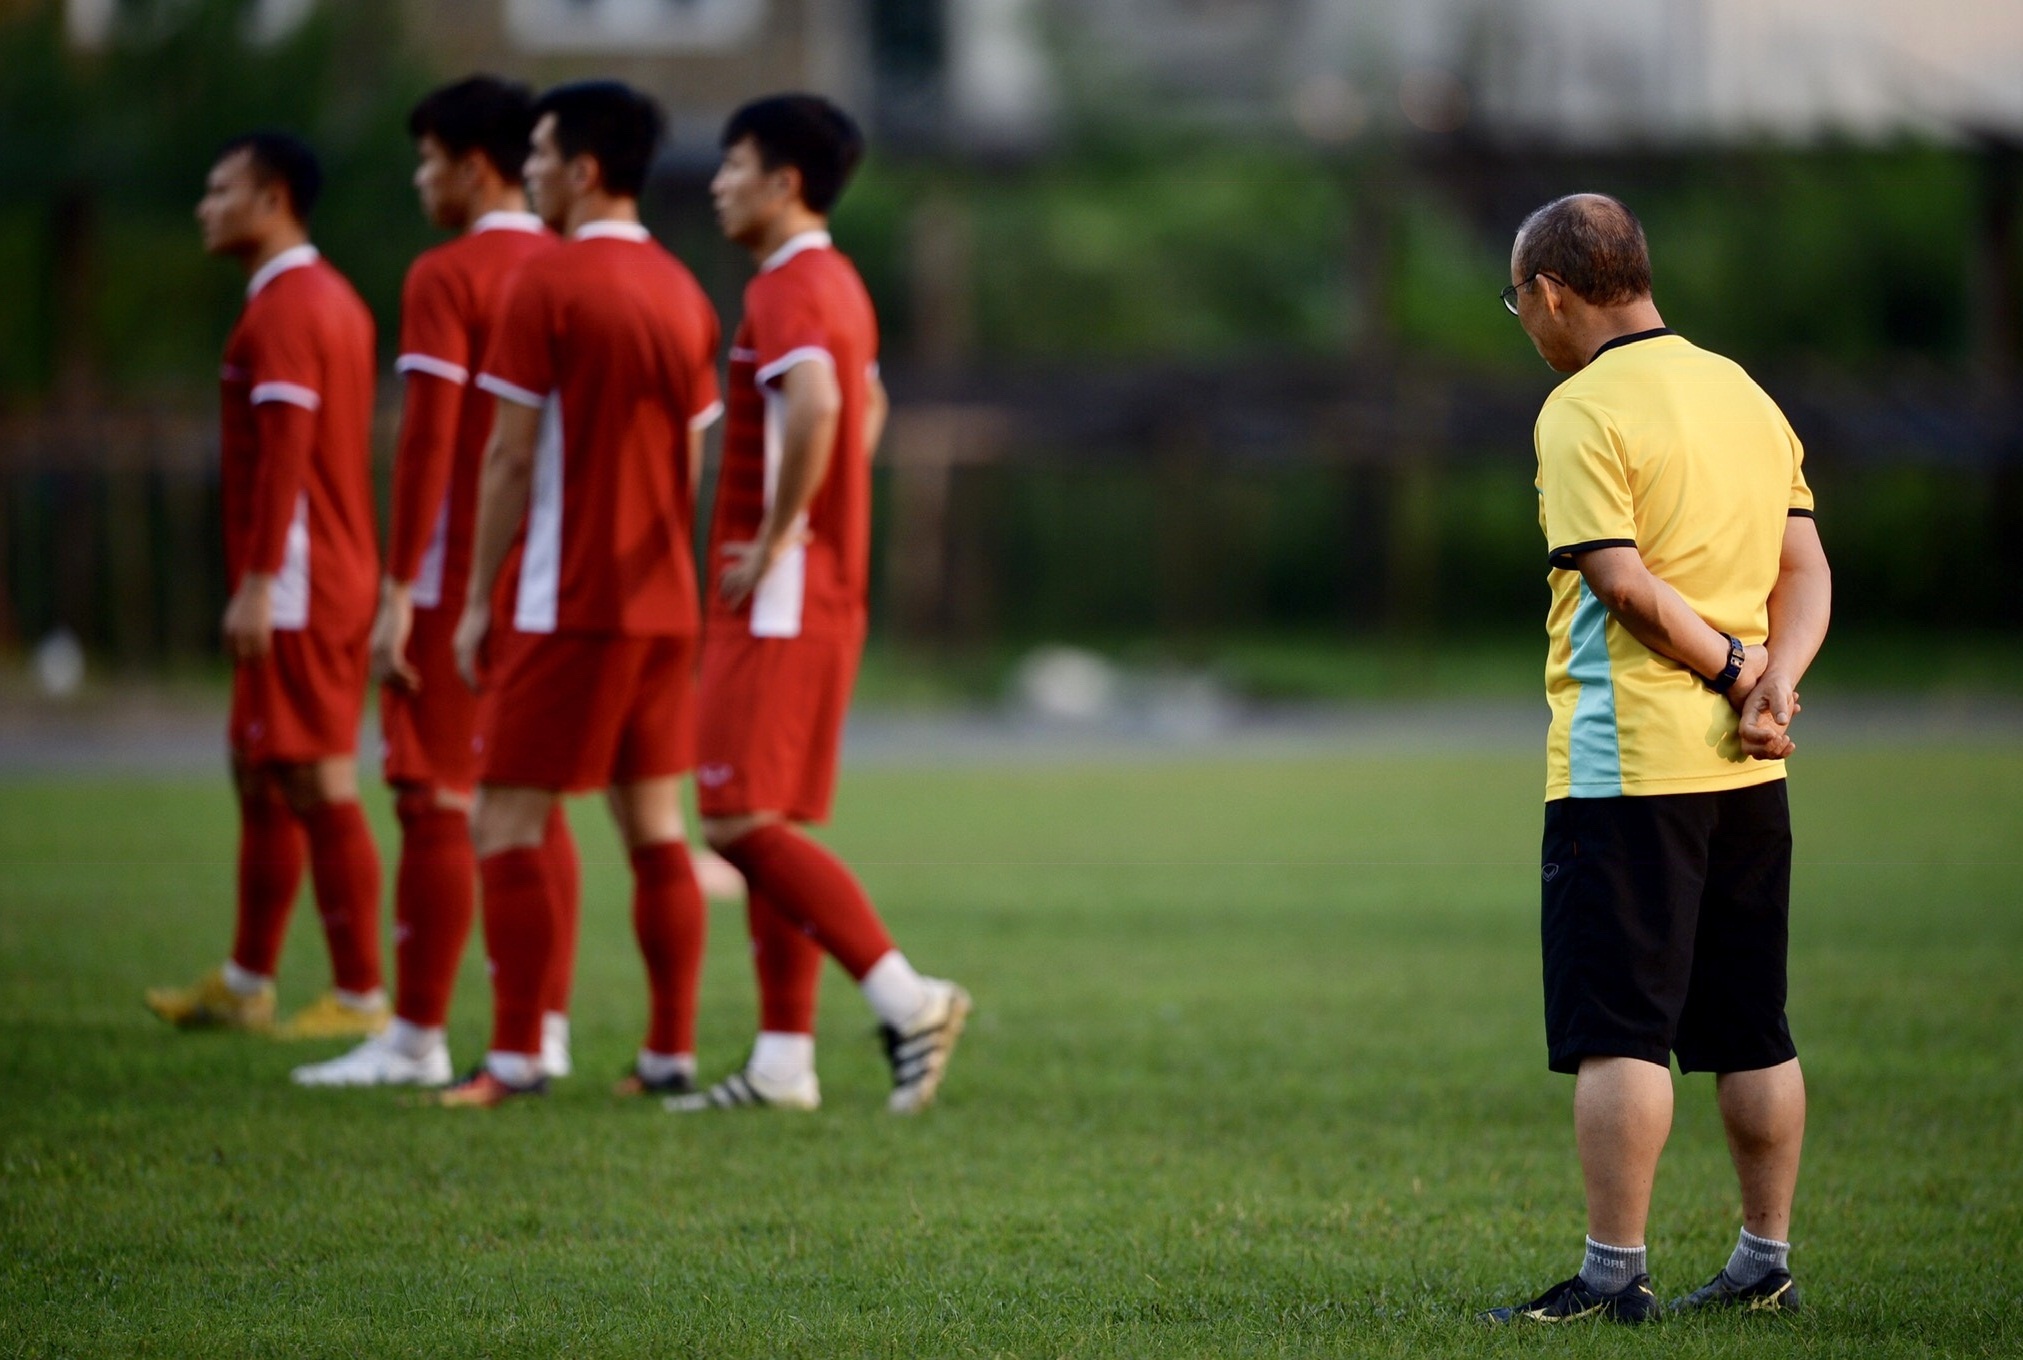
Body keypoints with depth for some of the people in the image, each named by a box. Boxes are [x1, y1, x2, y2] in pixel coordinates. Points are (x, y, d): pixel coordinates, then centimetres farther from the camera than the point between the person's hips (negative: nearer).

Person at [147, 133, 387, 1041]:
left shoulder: (285, 309, -15)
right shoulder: (332, 300, 16)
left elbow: (283, 455, -22)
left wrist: (257, 583, -23)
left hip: (295, 590, -10)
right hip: (332, 581, 10)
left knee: (317, 785, -7)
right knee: (261, 776, 16)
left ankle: (360, 996, -5)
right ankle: (244, 984, 23)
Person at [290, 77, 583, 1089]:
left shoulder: (446, 279, -10)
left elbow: (427, 441, -15)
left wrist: (398, 590, -14)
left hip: (460, 578, -7)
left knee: (437, 802, -4)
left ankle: (417, 1036, -4)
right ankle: (547, 1024, 8)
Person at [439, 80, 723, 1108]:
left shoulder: (547, 284, -11)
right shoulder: (681, 292, 11)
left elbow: (511, 458, -11)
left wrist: (478, 601, -5)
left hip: (569, 605, -7)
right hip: (664, 600, 7)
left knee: (507, 823, -3)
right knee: (654, 829, 10)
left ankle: (516, 1055, -7)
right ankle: (672, 1051, 9)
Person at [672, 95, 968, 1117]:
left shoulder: (786, 290, -15)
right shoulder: (837, 284, 17)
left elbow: (816, 406, -34)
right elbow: (867, 406, 34)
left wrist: (774, 541, -24)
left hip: (778, 601, -10)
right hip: (825, 592, 10)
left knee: (743, 821, -12)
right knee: (767, 825, 10)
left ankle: (908, 1000, -14)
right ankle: (784, 1060, 10)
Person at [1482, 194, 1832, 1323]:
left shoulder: (1587, 409, -11)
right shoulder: (1745, 393, 14)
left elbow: (1628, 584, -19)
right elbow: (1807, 568, 9)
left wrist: (1732, 670, -8)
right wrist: (1774, 679, -4)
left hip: (1630, 759, -8)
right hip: (1749, 766, 8)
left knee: (1620, 1031, -5)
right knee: (1753, 1030, 12)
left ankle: (1614, 1272, -6)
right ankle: (1767, 1264, 17)